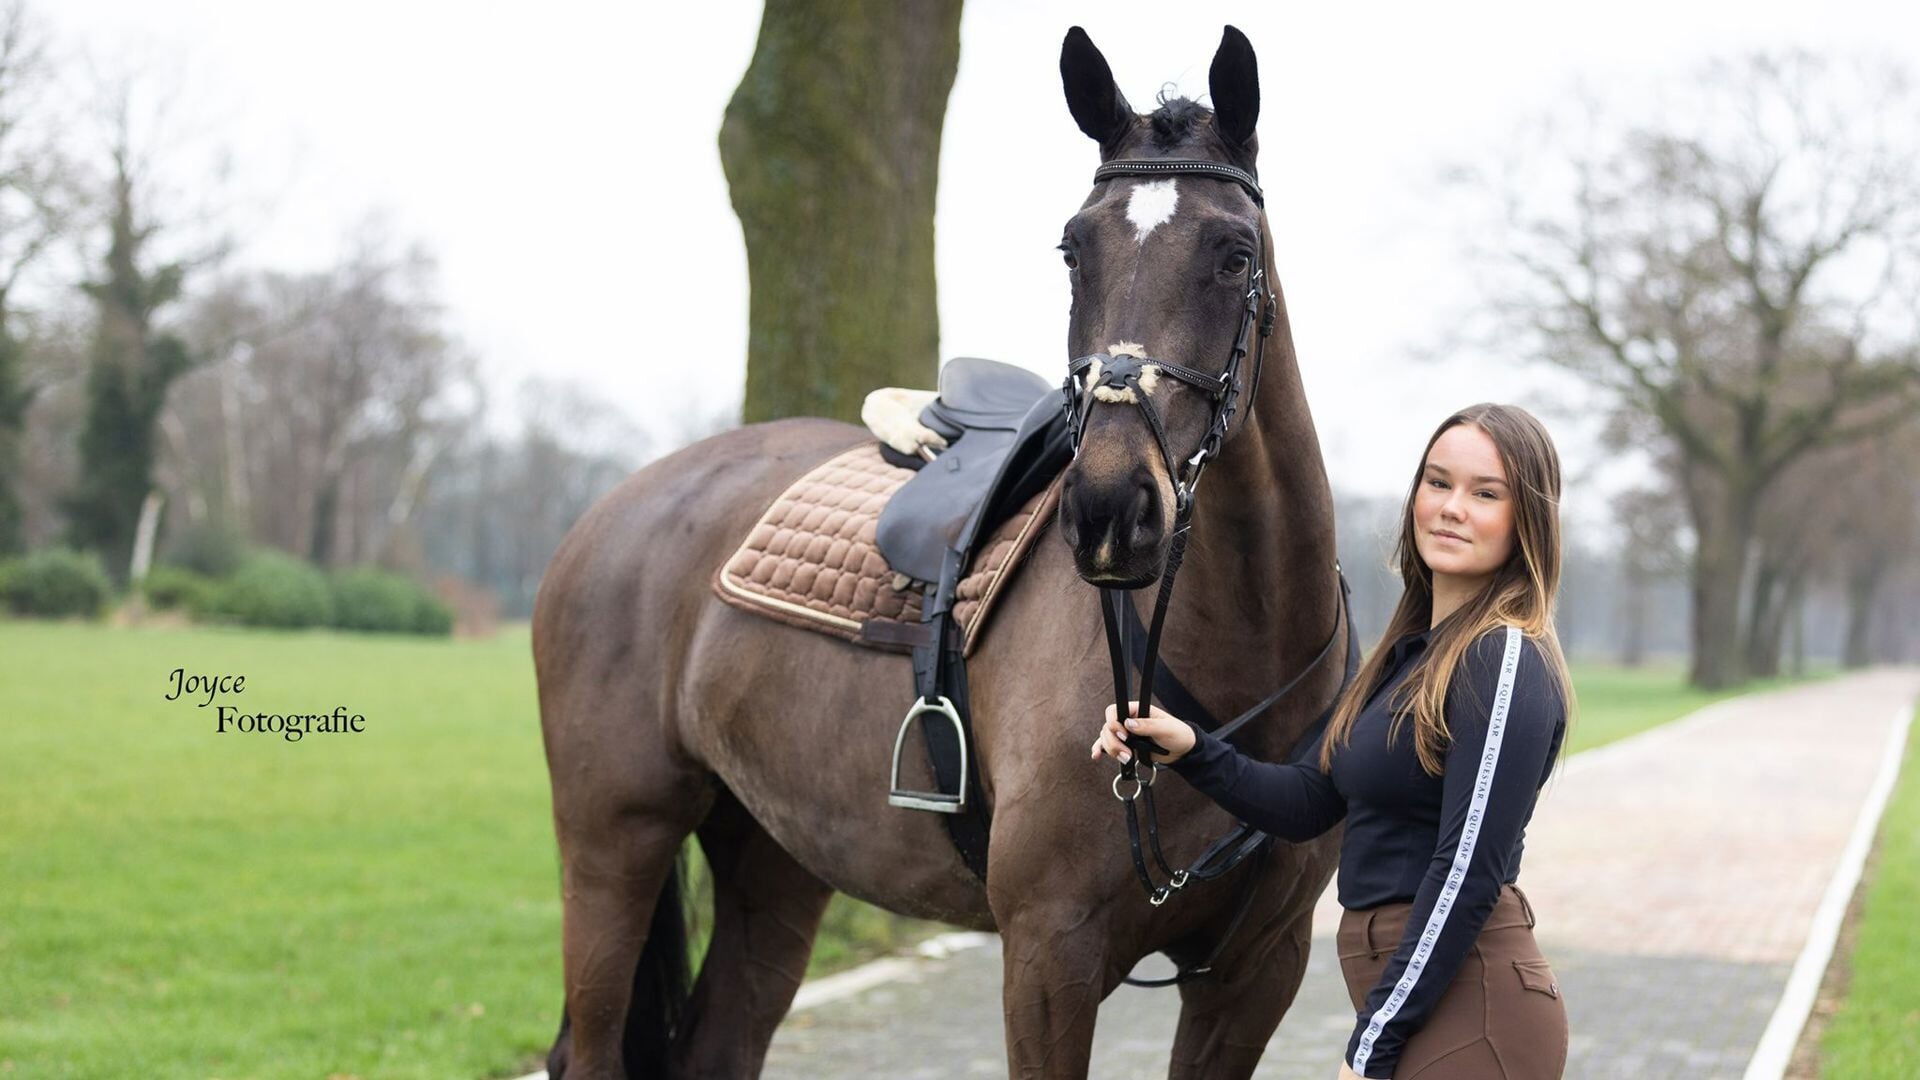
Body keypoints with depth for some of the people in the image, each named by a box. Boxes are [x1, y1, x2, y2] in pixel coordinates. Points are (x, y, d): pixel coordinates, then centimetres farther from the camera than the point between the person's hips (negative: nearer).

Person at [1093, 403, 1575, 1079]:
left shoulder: (1508, 663, -15)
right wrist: (1187, 749, -3)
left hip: (1469, 1006, -9)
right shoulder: (1411, 653, 12)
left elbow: (1469, 874, -19)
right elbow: (1306, 804, 13)